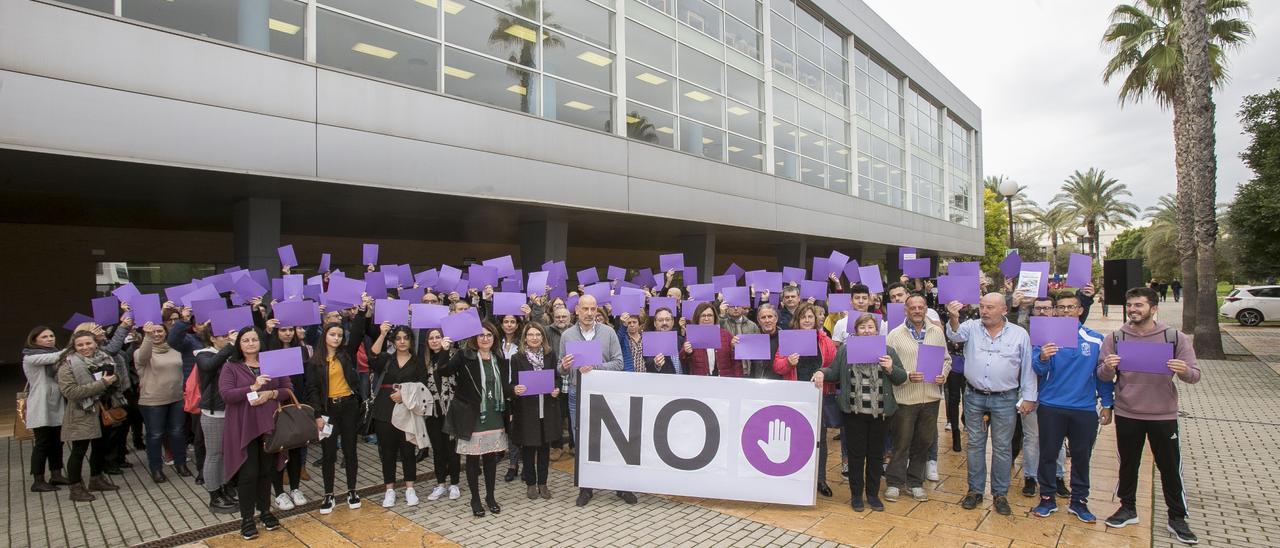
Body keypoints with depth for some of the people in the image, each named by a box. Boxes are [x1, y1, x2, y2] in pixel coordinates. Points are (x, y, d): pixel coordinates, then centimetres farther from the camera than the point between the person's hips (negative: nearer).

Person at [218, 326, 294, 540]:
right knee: (248, 474, -1)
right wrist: (253, 388, -24)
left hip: (270, 426, 3)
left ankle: (265, 511, 27)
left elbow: (289, 390, 4)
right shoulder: (231, 367, -1)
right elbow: (225, 394, -13)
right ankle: (247, 518, 13)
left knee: (266, 471, 11)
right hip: (244, 428, -3)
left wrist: (270, 394, -15)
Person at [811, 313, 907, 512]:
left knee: (876, 454, 11)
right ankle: (856, 494, 20)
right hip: (853, 412, -1)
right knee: (856, 453, 6)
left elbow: (902, 379, 6)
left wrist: (891, 368, -13)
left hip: (879, 412, 1)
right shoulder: (845, 350, 4)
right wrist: (821, 372, -15)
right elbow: (834, 372, 5)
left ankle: (873, 494, 26)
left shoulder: (888, 351, 6)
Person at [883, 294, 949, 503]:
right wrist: (907, 376, -20)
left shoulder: (937, 333, 7)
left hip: (931, 397, 4)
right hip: (905, 397, -4)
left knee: (923, 442, 13)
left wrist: (943, 375, -4)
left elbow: (946, 359, 15)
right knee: (901, 443, 5)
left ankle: (915, 482, 27)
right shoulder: (895, 335, -4)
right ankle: (894, 483, 17)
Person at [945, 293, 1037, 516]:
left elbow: (1028, 369, 3)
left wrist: (1028, 398, 1)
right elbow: (956, 335, -20)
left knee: (1003, 447, 8)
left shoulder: (1019, 334, -1)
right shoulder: (972, 327, 0)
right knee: (975, 444, 10)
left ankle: (1000, 493, 21)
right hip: (974, 396, 1)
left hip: (1005, 399, -1)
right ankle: (975, 490, 22)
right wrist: (954, 319, -41)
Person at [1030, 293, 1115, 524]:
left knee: (1081, 457, 12)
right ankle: (1047, 498, 22)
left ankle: (1079, 501, 28)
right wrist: (1042, 359, -34)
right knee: (1047, 454, 8)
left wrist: (1107, 405, 6)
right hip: (1051, 407, -1)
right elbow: (1038, 370, -11)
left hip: (1084, 409, 1)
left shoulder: (1095, 339, 0)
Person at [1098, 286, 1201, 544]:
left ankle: (1177, 518, 27)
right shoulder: (1115, 338, -3)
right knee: (1128, 464, 14)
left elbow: (1194, 375, -4)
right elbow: (1103, 376, -2)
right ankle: (1128, 509, 30)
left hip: (1163, 415, -1)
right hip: (1126, 414, 1)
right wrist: (1108, 368, -24)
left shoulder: (1175, 337, -4)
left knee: (1170, 467, 10)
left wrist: (1185, 371, -26)